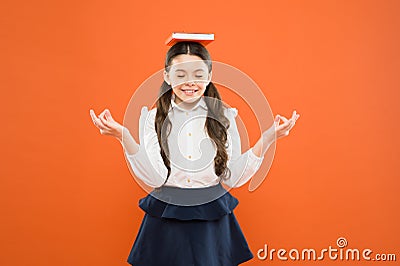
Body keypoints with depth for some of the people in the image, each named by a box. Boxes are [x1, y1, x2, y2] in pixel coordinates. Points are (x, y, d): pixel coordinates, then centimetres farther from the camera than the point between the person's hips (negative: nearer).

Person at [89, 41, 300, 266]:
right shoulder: (152, 117, -3)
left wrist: (267, 139, -15)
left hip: (213, 219, 1)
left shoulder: (223, 116, -2)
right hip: (165, 219, 0)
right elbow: (155, 177, -14)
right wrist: (123, 136, -25)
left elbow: (233, 178, -6)